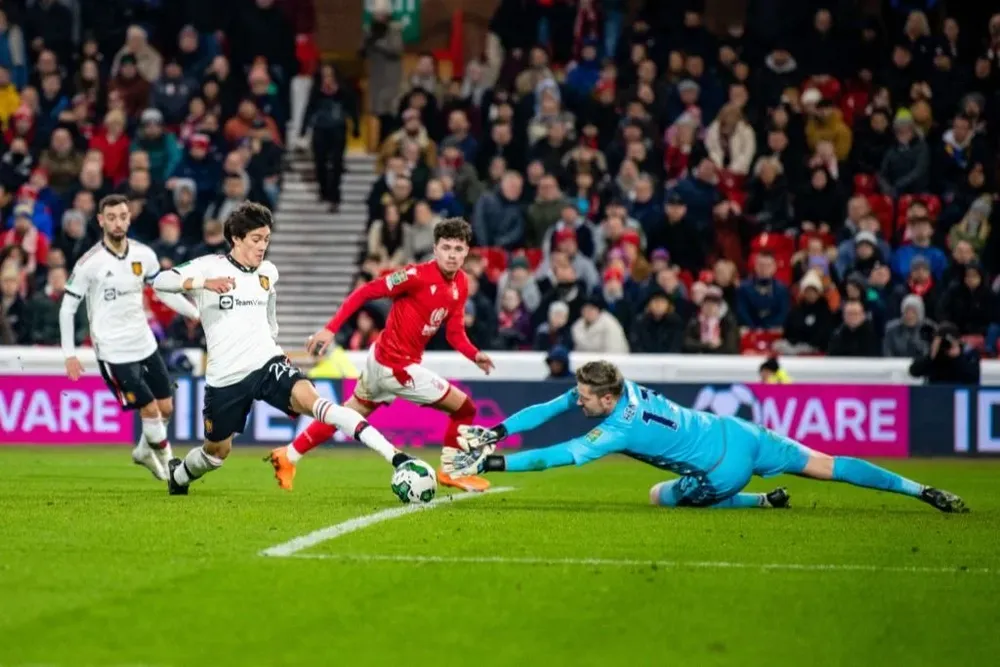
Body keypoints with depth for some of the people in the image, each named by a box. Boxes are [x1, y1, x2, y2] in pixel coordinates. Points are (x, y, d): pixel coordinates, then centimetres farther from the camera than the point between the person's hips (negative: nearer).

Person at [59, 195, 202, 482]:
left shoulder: (143, 254, -1)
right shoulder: (89, 264, -14)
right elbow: (67, 308, -8)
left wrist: (199, 313, 6)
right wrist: (69, 354, -12)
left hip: (145, 344, 5)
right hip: (114, 352, -5)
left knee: (166, 408, 10)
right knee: (150, 410, -9)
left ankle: (145, 451, 34)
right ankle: (167, 459, 10)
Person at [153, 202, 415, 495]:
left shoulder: (267, 272, 9)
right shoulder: (210, 266, -6)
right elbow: (160, 282, -20)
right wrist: (203, 282, -33)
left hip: (266, 362, 2)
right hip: (225, 377, -2)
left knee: (309, 399, -27)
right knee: (217, 450, 14)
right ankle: (178, 476, 51)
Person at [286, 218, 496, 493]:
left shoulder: (461, 284, 2)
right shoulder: (418, 275, -22)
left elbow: (455, 333, 7)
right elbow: (364, 292, -20)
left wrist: (475, 355, -12)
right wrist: (330, 329, -24)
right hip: (397, 367, -9)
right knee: (464, 408, -3)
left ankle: (289, 455, 35)